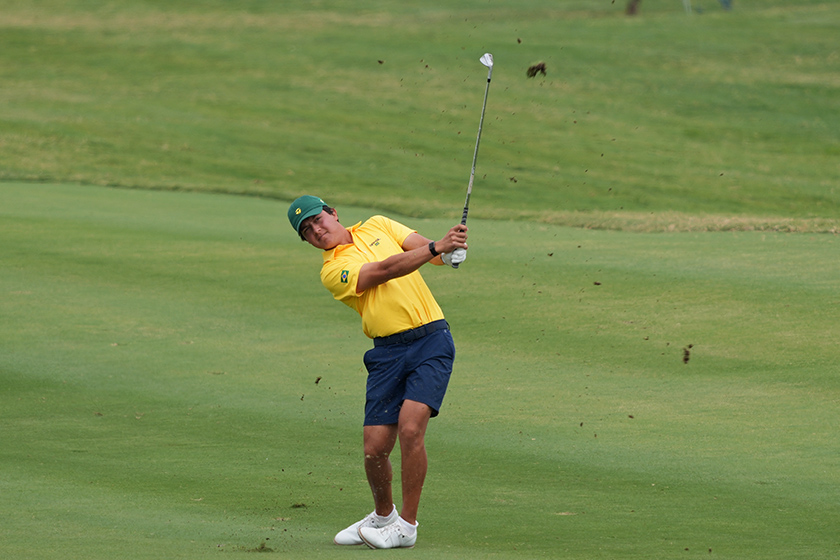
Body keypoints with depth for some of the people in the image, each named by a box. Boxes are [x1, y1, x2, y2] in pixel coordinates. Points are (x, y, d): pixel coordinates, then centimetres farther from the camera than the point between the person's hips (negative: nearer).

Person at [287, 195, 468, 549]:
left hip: (430, 338, 0)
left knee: (410, 428, -18)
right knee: (375, 447, -4)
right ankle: (383, 515, 26)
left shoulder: (377, 226, 13)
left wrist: (450, 249, -18)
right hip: (387, 352, 0)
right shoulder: (332, 271, 1)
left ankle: (406, 526, -7)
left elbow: (424, 248, 7)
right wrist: (436, 247, -22)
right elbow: (384, 270, -13)